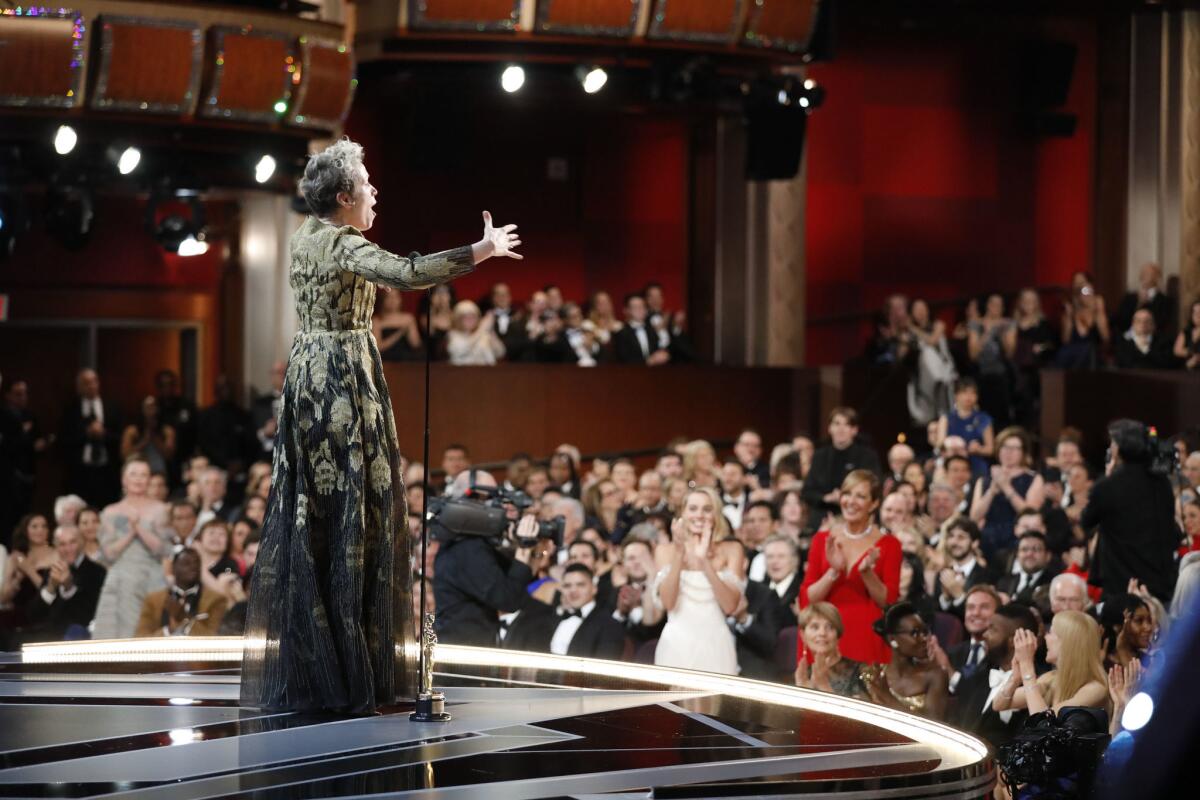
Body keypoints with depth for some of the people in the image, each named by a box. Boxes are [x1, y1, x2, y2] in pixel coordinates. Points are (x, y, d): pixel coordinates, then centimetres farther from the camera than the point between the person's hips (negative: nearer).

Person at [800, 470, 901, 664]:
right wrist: (833, 571, -11)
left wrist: (867, 573, -14)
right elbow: (806, 599, 3)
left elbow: (889, 602, 0)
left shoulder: (888, 544, 3)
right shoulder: (822, 540, 8)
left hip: (868, 640, -1)